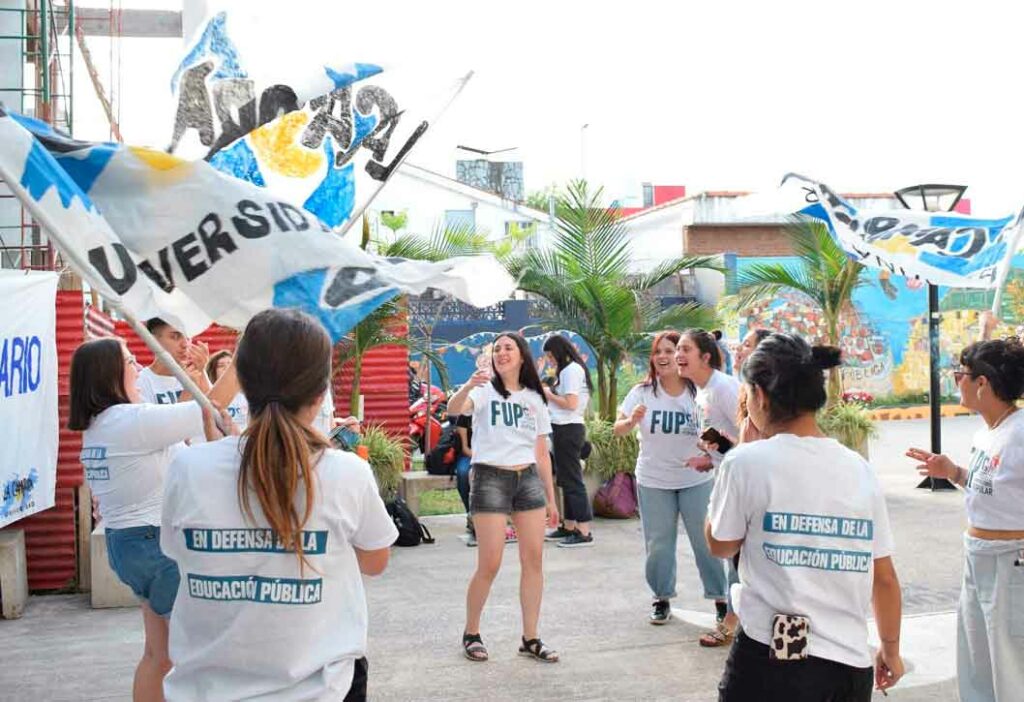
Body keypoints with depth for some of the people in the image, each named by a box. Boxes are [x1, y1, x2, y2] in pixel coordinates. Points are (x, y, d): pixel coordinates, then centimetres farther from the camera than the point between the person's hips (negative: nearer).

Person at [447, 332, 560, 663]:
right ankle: (471, 633, 13)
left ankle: (530, 638, 10)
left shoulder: (535, 398, 13)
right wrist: (468, 386, -43)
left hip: (528, 479, 5)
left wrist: (551, 498, 13)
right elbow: (454, 408, -23)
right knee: (489, 565, -6)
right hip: (490, 478, -4)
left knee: (533, 559, 1)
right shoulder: (485, 390, -1)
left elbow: (542, 453, 16)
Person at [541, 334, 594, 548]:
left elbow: (570, 403, -20)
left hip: (567, 430, -10)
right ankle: (569, 527, 22)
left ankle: (584, 532, -9)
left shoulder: (570, 370, -12)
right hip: (568, 428, 10)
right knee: (567, 479, 15)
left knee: (572, 479, -9)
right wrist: (550, 394, 7)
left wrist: (548, 394, -8)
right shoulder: (573, 369, 17)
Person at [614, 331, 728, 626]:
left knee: (707, 541, 4)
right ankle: (662, 599, 25)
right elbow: (618, 430, -6)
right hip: (653, 481, 1)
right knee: (658, 544, 8)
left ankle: (721, 598, 18)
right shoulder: (642, 392, -6)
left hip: (696, 479, -1)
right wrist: (632, 421, -28)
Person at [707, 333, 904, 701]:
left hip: (769, 661, -4)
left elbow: (719, 545, 5)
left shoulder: (748, 462, -11)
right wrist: (891, 649, 22)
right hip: (850, 666, 4)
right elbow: (884, 577, 6)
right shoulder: (860, 470, 1)